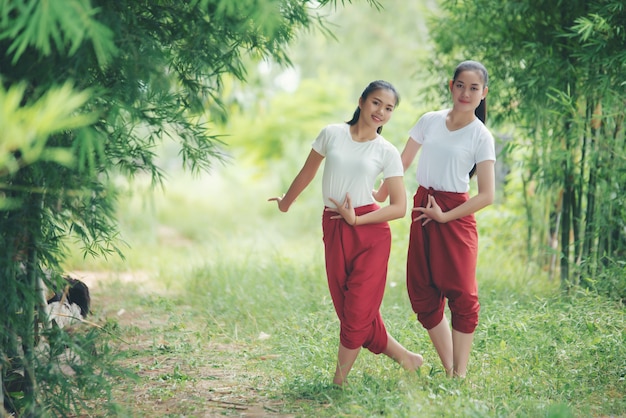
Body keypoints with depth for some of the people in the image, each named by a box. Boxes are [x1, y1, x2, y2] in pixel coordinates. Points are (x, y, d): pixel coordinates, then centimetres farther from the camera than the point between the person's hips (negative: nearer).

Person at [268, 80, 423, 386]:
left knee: (358, 310, -5)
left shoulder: (387, 152, -1)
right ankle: (404, 358, 19)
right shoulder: (332, 134, 3)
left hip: (370, 231, -3)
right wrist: (286, 202, 30)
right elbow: (308, 172, 18)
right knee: (346, 308, 4)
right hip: (334, 230, 3)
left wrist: (357, 220, -13)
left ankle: (338, 382, 8)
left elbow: (400, 207, -5)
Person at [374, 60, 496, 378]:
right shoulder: (429, 121, 4)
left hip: (455, 215, -4)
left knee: (461, 294, -7)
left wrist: (444, 217, -12)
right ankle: (448, 370, 14)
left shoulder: (481, 137, -6)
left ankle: (460, 375, -1)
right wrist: (379, 195, 2)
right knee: (422, 293, 6)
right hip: (422, 209, 5)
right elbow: (402, 162, 11)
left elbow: (487, 195, -10)